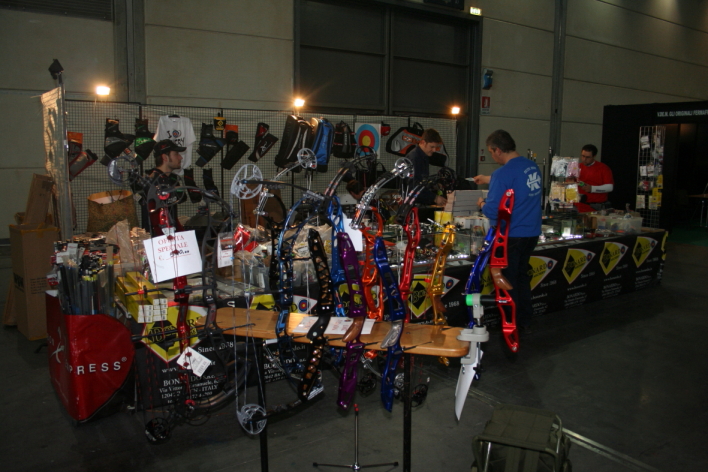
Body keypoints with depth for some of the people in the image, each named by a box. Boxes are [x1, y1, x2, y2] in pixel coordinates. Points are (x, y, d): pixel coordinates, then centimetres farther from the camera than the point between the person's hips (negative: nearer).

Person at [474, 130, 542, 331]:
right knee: (523, 276, 21)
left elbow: (492, 211, -22)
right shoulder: (533, 167, 5)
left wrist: (482, 204, 0)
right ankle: (525, 320, 31)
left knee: (508, 281, 7)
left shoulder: (503, 173, -21)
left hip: (511, 235, -8)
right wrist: (488, 179, 35)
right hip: (532, 232, 8)